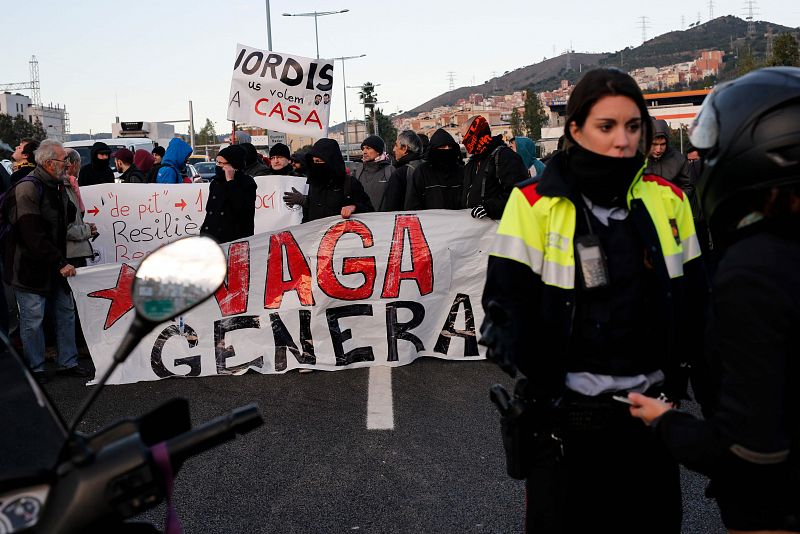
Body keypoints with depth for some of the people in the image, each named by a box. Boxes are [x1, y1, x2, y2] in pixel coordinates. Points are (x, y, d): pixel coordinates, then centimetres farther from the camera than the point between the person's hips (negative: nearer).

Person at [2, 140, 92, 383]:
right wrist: (60, 262, -25)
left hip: (56, 266, 9)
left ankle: (68, 363, 24)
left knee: (66, 313, 13)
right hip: (31, 267, -9)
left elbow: (69, 217, 23)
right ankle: (35, 369, 15)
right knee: (33, 319, 2)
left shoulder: (57, 186, 9)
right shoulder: (27, 189, -20)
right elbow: (33, 236, -25)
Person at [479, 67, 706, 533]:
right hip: (566, 415, -3)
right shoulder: (536, 204, -9)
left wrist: (679, 376, 2)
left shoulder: (668, 200, 3)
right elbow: (507, 305, -11)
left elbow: (692, 298, 8)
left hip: (651, 410, 4)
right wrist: (535, 388, -18)